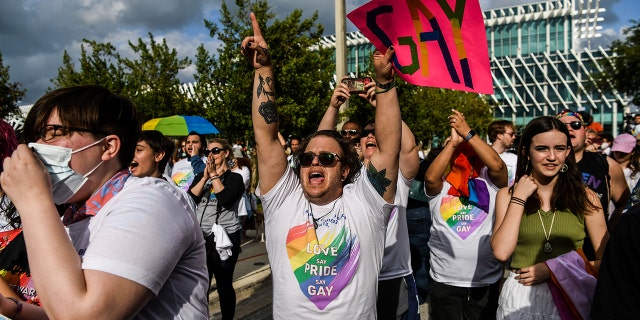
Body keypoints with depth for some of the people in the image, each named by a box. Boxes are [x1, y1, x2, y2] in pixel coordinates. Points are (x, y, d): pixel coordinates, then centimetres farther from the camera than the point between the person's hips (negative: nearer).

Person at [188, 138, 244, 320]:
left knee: (224, 284, 5)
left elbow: (226, 200, -18)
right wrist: (206, 177, -10)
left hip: (225, 237, -3)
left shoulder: (235, 178, 0)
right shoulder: (200, 176, 12)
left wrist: (214, 175, -11)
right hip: (201, 237, 4)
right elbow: (190, 199, -3)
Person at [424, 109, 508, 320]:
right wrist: (454, 141, -18)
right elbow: (430, 177, -22)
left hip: (486, 281, 0)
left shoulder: (490, 181, 0)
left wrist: (468, 133, -16)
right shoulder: (440, 185, -1)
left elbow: (497, 165, -19)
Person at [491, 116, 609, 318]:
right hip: (520, 298, 0)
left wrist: (554, 269, -13)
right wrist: (519, 197, -13)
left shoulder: (585, 197, -3)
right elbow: (501, 252, -15)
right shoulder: (507, 195, -3)